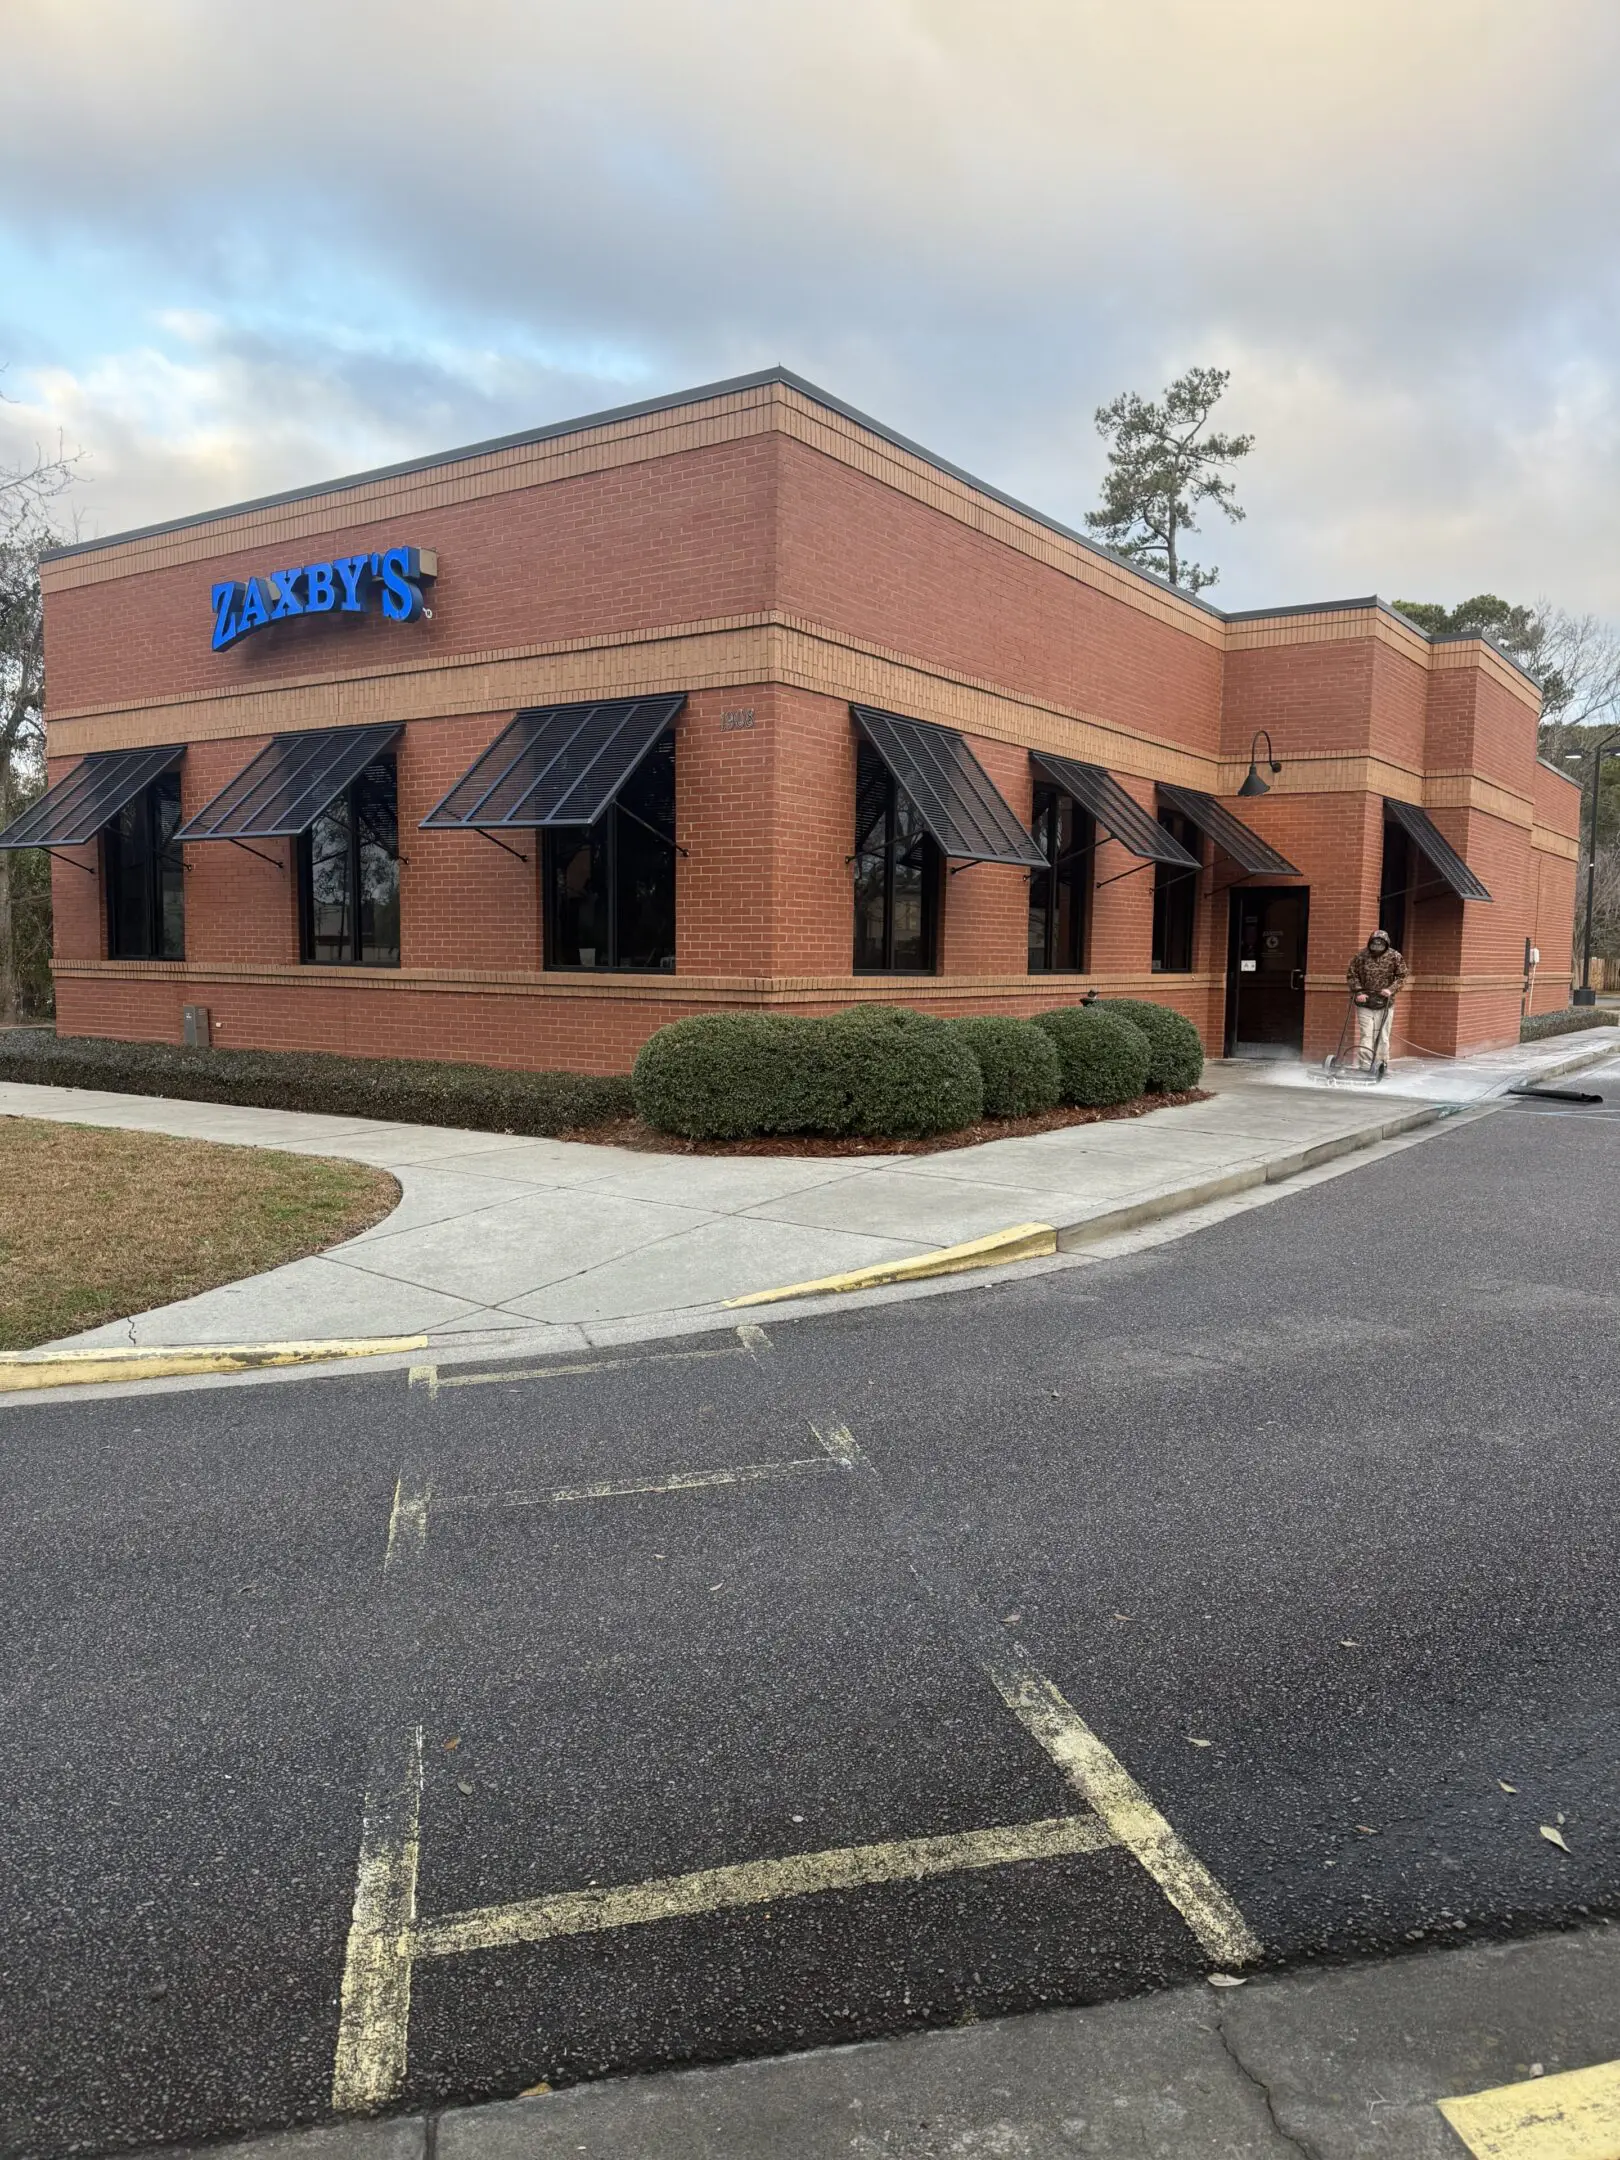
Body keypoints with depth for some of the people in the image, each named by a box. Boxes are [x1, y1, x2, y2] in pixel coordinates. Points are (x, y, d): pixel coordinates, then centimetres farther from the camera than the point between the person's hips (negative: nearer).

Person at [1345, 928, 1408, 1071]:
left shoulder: (1394, 957, -3)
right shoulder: (1361, 956, -4)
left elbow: (1402, 975, 2)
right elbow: (1351, 975, 3)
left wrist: (1391, 989, -13)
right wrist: (1358, 991, -8)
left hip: (1384, 1004, 1)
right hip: (1364, 1002, -1)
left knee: (1382, 1036, 5)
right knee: (1366, 1034, -7)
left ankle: (1381, 1065, 15)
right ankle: (1365, 1066, -8)